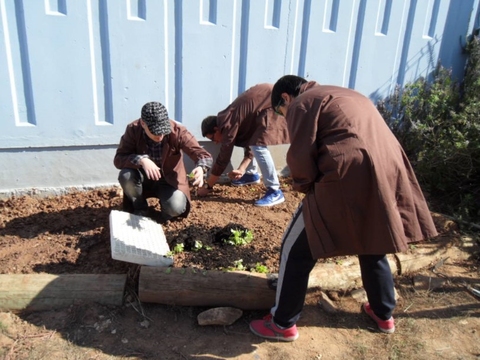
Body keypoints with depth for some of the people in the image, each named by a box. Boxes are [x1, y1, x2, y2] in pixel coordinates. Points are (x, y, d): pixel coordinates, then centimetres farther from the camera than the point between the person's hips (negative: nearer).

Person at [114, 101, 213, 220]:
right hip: (143, 178, 2)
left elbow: (205, 155, -24)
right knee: (125, 175, -30)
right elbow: (118, 159, -20)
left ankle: (164, 203, 12)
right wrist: (141, 160, -40)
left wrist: (200, 168, -48)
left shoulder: (178, 131, -24)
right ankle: (140, 209, 1)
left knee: (176, 207, -29)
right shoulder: (133, 129, -18)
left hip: (169, 180, -1)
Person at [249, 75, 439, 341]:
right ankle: (384, 314, 44)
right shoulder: (347, 96, 30)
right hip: (389, 173, 9)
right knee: (372, 246, 28)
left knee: (297, 249, 6)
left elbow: (301, 154, -8)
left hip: (347, 178, -8)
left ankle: (283, 323, 18)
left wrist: (304, 185, 11)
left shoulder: (301, 103, 5)